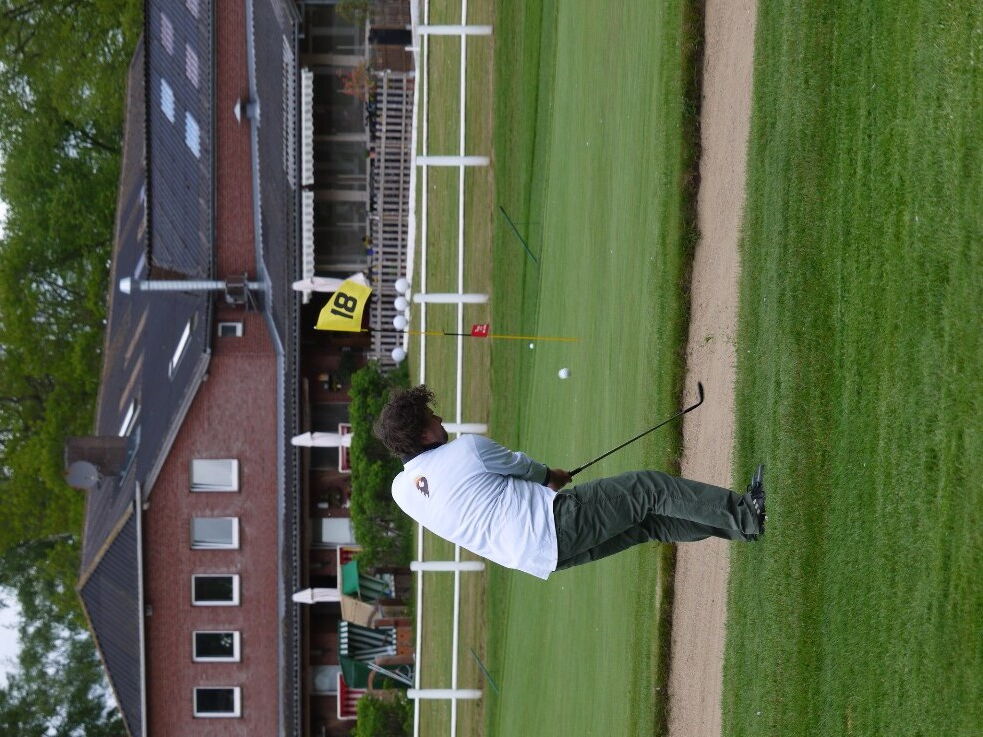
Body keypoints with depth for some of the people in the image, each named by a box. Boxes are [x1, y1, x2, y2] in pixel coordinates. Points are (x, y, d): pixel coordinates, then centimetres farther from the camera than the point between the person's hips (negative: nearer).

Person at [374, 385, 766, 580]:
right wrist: (549, 475, 27)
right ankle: (744, 513, 4)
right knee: (651, 489, -1)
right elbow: (517, 464, 3)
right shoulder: (467, 447, -15)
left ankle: (739, 523, 21)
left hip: (545, 557, 8)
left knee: (648, 523, 17)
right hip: (553, 520, -8)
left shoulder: (401, 489, 5)